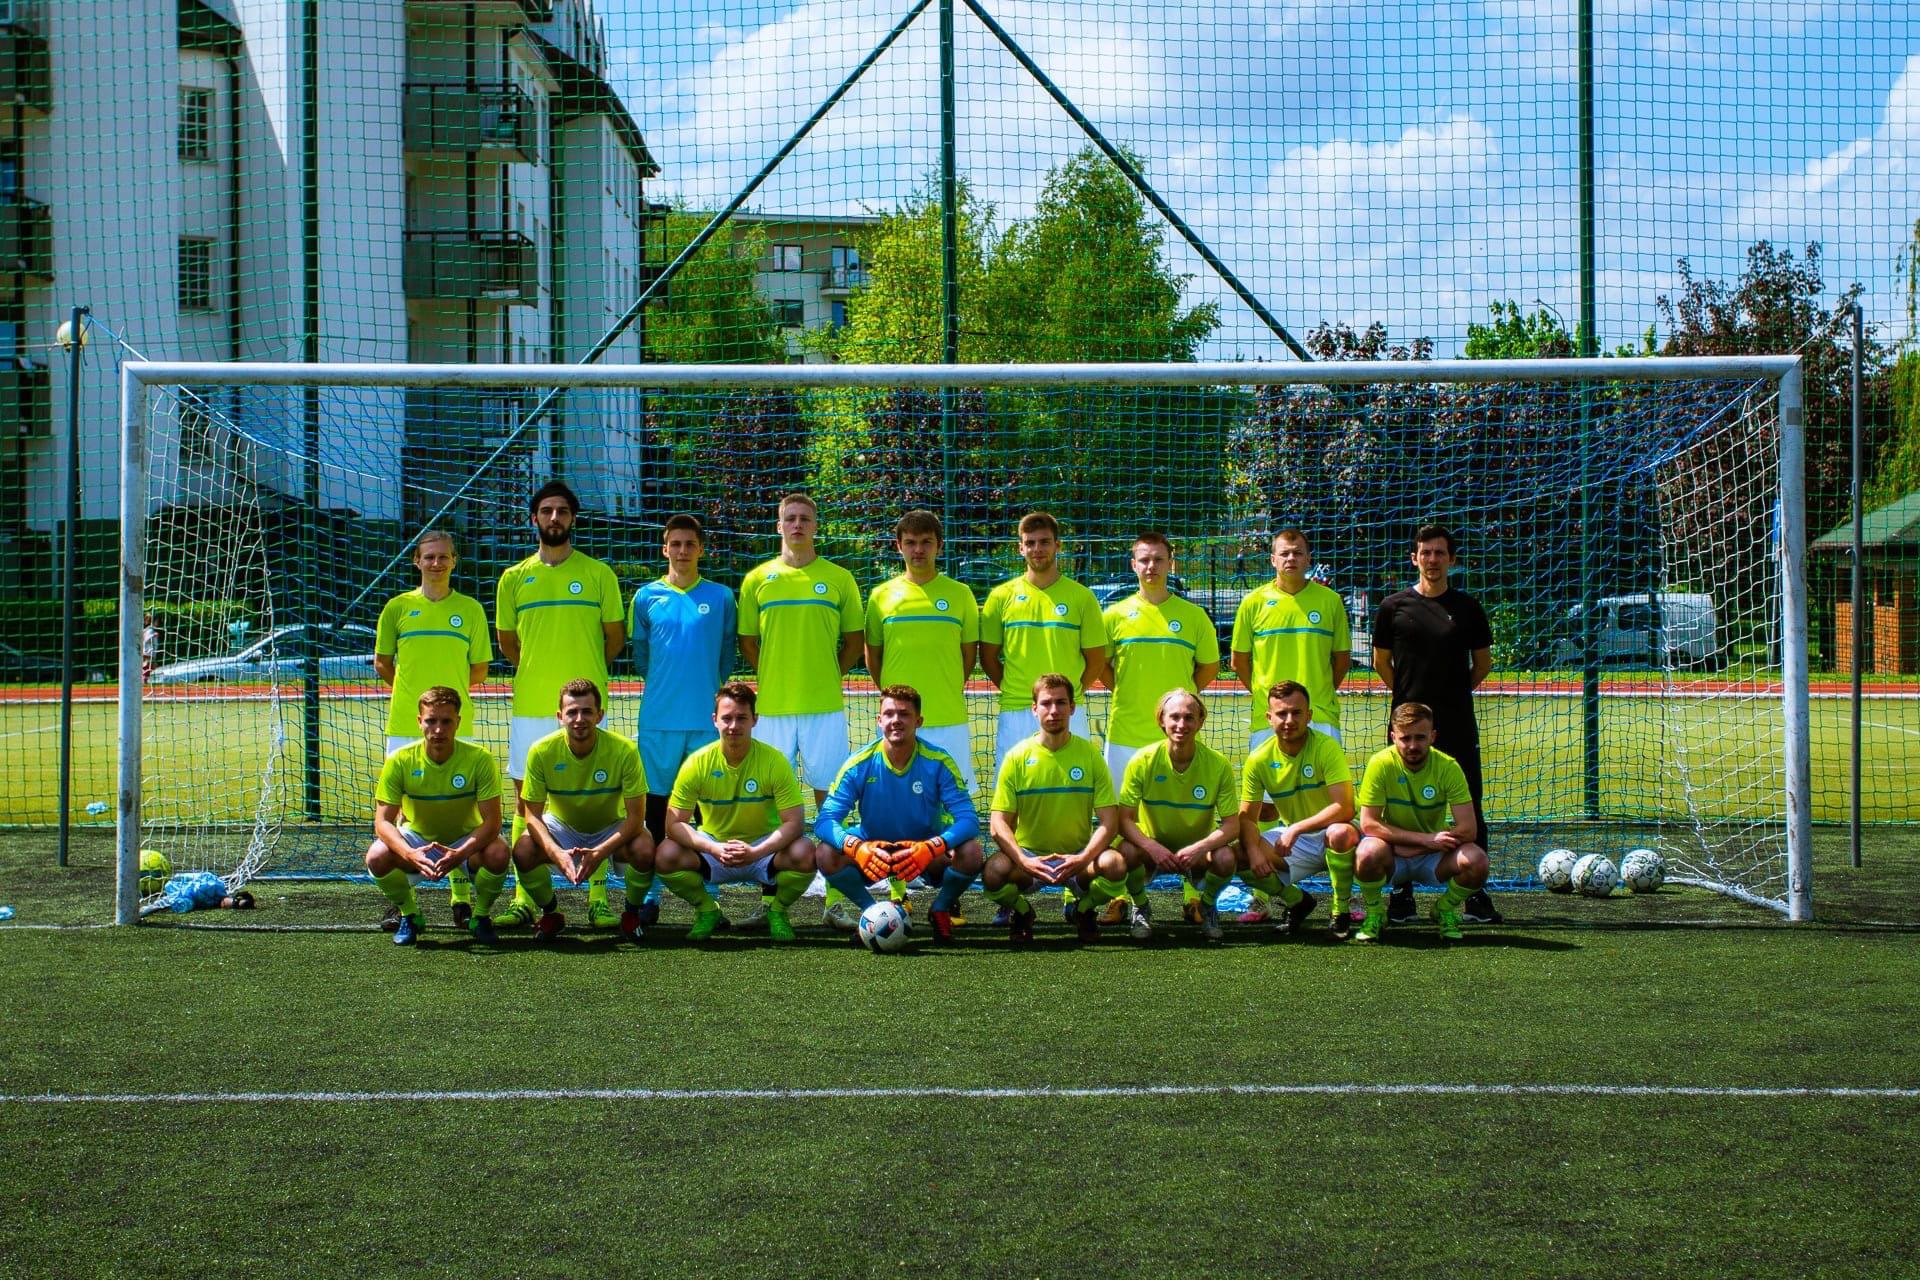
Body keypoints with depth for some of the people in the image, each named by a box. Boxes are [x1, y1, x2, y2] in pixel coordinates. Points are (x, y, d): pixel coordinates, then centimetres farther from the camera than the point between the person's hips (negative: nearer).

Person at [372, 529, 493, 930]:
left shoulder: (470, 609, 7)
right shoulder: (398, 607, 6)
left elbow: (479, 669, 11)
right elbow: (381, 663, 13)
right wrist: (412, 692, 9)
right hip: (405, 725, 0)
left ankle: (462, 898, 8)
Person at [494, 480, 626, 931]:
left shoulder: (598, 573, 3)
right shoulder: (514, 578, 7)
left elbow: (616, 636, 10)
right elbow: (507, 641, 16)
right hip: (530, 706, 2)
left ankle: (598, 898, 3)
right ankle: (524, 899, 9)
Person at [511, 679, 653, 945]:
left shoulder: (624, 750, -26)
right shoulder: (541, 751, -22)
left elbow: (636, 816, -24)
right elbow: (533, 815, -17)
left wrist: (601, 851, -38)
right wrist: (556, 852, -37)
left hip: (611, 828, -1)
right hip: (561, 826, 1)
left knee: (644, 850, -33)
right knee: (522, 851, -28)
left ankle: (632, 913, -1)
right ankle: (551, 914, 2)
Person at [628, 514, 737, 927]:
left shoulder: (721, 597, 6)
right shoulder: (646, 597, 6)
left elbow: (727, 653, 13)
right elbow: (639, 653, 15)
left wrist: (711, 689, 10)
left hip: (707, 718, 0)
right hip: (658, 719, 0)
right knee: (657, 804, 3)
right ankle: (651, 894, 9)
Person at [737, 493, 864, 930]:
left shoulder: (839, 578, 5)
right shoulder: (758, 578, 7)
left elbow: (855, 637, 11)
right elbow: (747, 640, 12)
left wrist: (832, 674, 4)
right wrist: (772, 677, 5)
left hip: (825, 706, -1)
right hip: (772, 707, 1)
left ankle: (835, 899, 4)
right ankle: (770, 898, 10)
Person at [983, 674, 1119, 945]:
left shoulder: (1090, 754, -1)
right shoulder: (1017, 756, -3)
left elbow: (1109, 821, -6)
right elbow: (998, 823, -7)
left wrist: (1084, 858, -25)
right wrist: (1024, 861, -25)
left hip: (1078, 855, 1)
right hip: (1029, 853, -1)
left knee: (1116, 865, -32)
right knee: (993, 872, -34)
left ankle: (1084, 908, 5)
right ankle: (1021, 910, 4)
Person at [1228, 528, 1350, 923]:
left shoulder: (1329, 600, 6)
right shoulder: (1254, 601, 5)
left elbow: (1342, 658, 14)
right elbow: (1238, 659, 11)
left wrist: (1319, 694, 9)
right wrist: (1267, 695, 8)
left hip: (1320, 717, 0)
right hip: (1267, 718, 0)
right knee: (1264, 806, 2)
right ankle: (1261, 898, 7)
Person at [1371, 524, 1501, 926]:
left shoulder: (1467, 607, 5)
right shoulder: (1394, 606, 3)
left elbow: (1483, 662, 15)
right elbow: (1381, 660, 12)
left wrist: (1457, 692, 9)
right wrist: (1408, 695, 8)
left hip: (1458, 726, 0)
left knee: (1470, 809, 0)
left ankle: (1476, 897, 6)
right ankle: (1402, 896, 10)